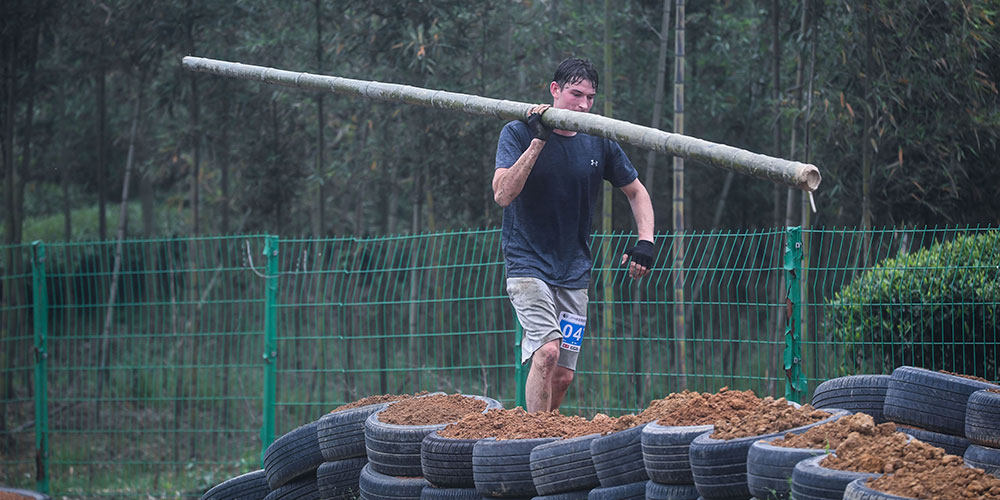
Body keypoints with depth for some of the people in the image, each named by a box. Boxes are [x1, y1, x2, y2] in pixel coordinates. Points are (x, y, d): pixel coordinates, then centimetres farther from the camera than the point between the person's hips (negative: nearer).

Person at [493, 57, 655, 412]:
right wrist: (538, 140, -25)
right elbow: (503, 195, -20)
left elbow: (636, 191, 17)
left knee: (562, 376, 2)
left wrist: (645, 242, 1)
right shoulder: (518, 134, -6)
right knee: (547, 351, -24)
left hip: (574, 274, 4)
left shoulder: (599, 144, 4)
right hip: (528, 264, -4)